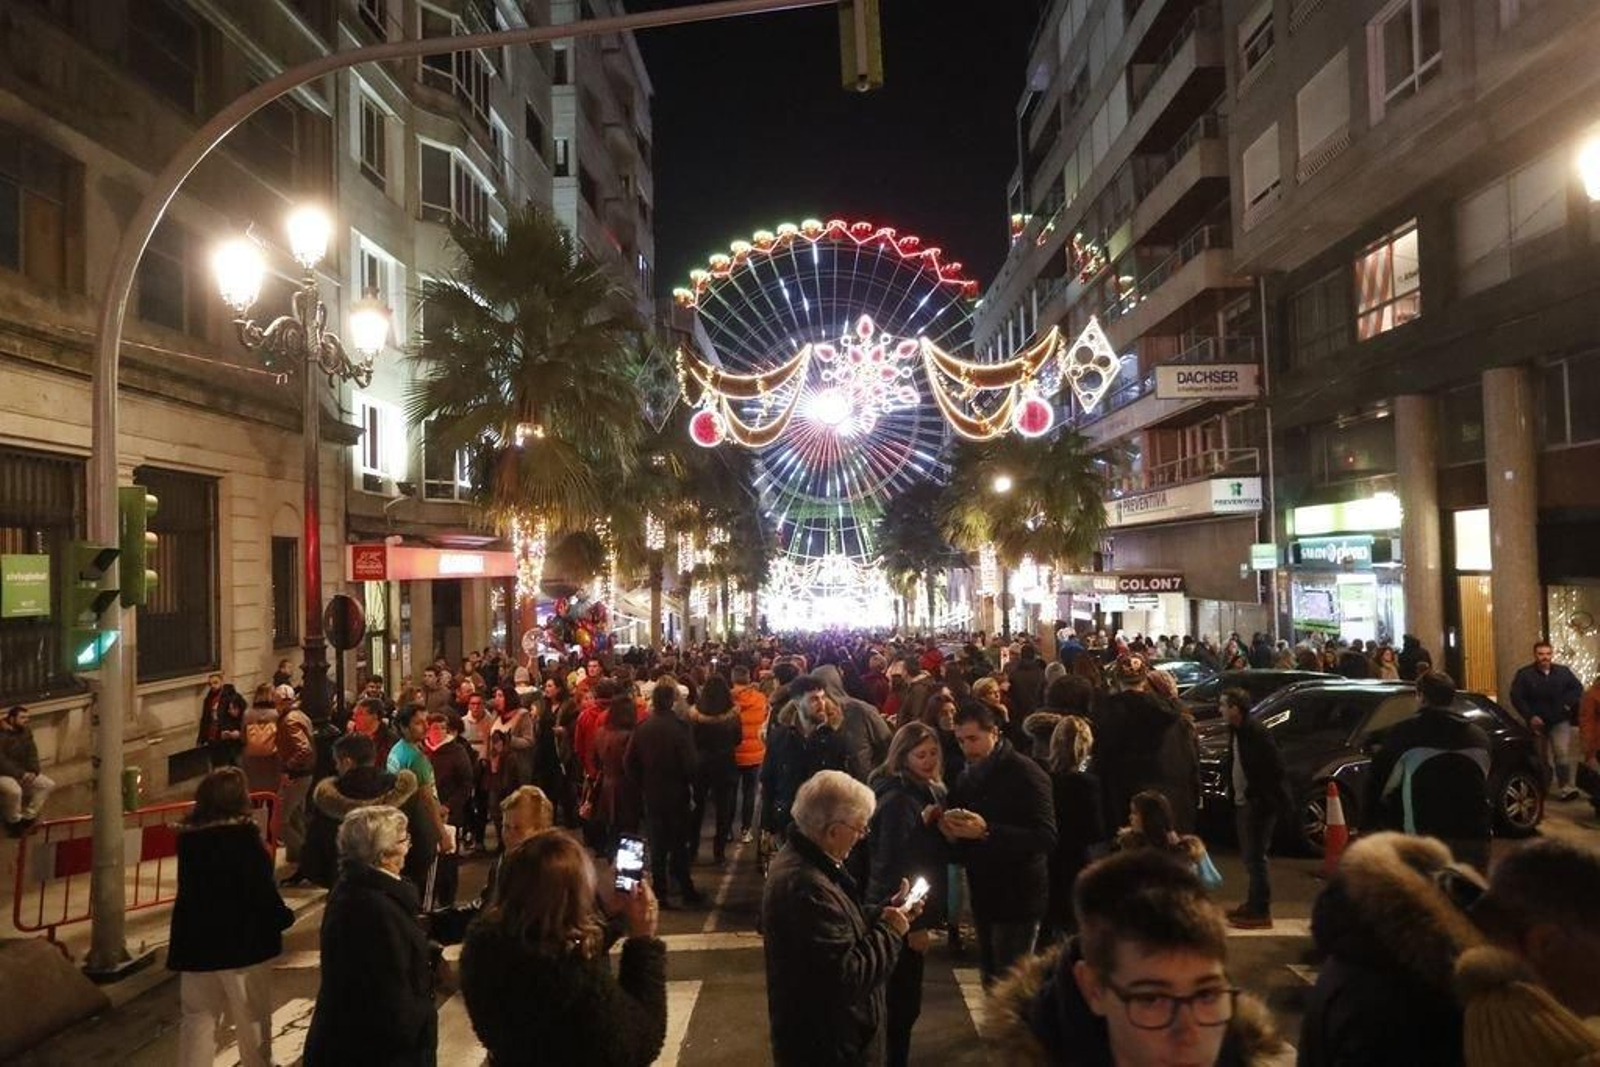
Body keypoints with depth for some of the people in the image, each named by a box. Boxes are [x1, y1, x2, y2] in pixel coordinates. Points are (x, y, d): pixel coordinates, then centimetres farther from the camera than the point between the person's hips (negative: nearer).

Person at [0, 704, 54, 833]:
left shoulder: (25, 731, 4)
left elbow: (32, 753, 5)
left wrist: (33, 771, -12)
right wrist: (20, 774, -26)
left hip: (23, 773, 7)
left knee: (48, 785, -8)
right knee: (14, 791, -36)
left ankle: (28, 817, -2)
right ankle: (14, 821, -11)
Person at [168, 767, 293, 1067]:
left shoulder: (188, 836, -2)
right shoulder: (244, 834, -19)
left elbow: (192, 888, 8)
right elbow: (262, 890, -15)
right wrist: (284, 917, 1)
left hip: (196, 940, 4)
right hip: (244, 940, -4)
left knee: (197, 1019, 13)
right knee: (253, 1018, 13)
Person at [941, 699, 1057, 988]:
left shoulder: (1025, 774, -13)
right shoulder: (966, 777, 11)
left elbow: (1046, 837, -22)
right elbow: (959, 850, 19)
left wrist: (987, 831, -29)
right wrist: (951, 832, -5)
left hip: (1017, 898, -7)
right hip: (983, 896, 7)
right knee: (990, 982, 16)